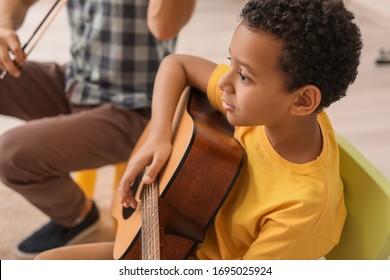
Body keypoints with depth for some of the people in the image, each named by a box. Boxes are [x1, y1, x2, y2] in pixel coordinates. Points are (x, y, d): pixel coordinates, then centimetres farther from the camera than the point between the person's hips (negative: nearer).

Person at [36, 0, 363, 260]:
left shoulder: (303, 204, -32)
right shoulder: (261, 108, -15)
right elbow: (175, 64, -4)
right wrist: (159, 136, -17)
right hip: (187, 240, 6)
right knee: (47, 262, 6)